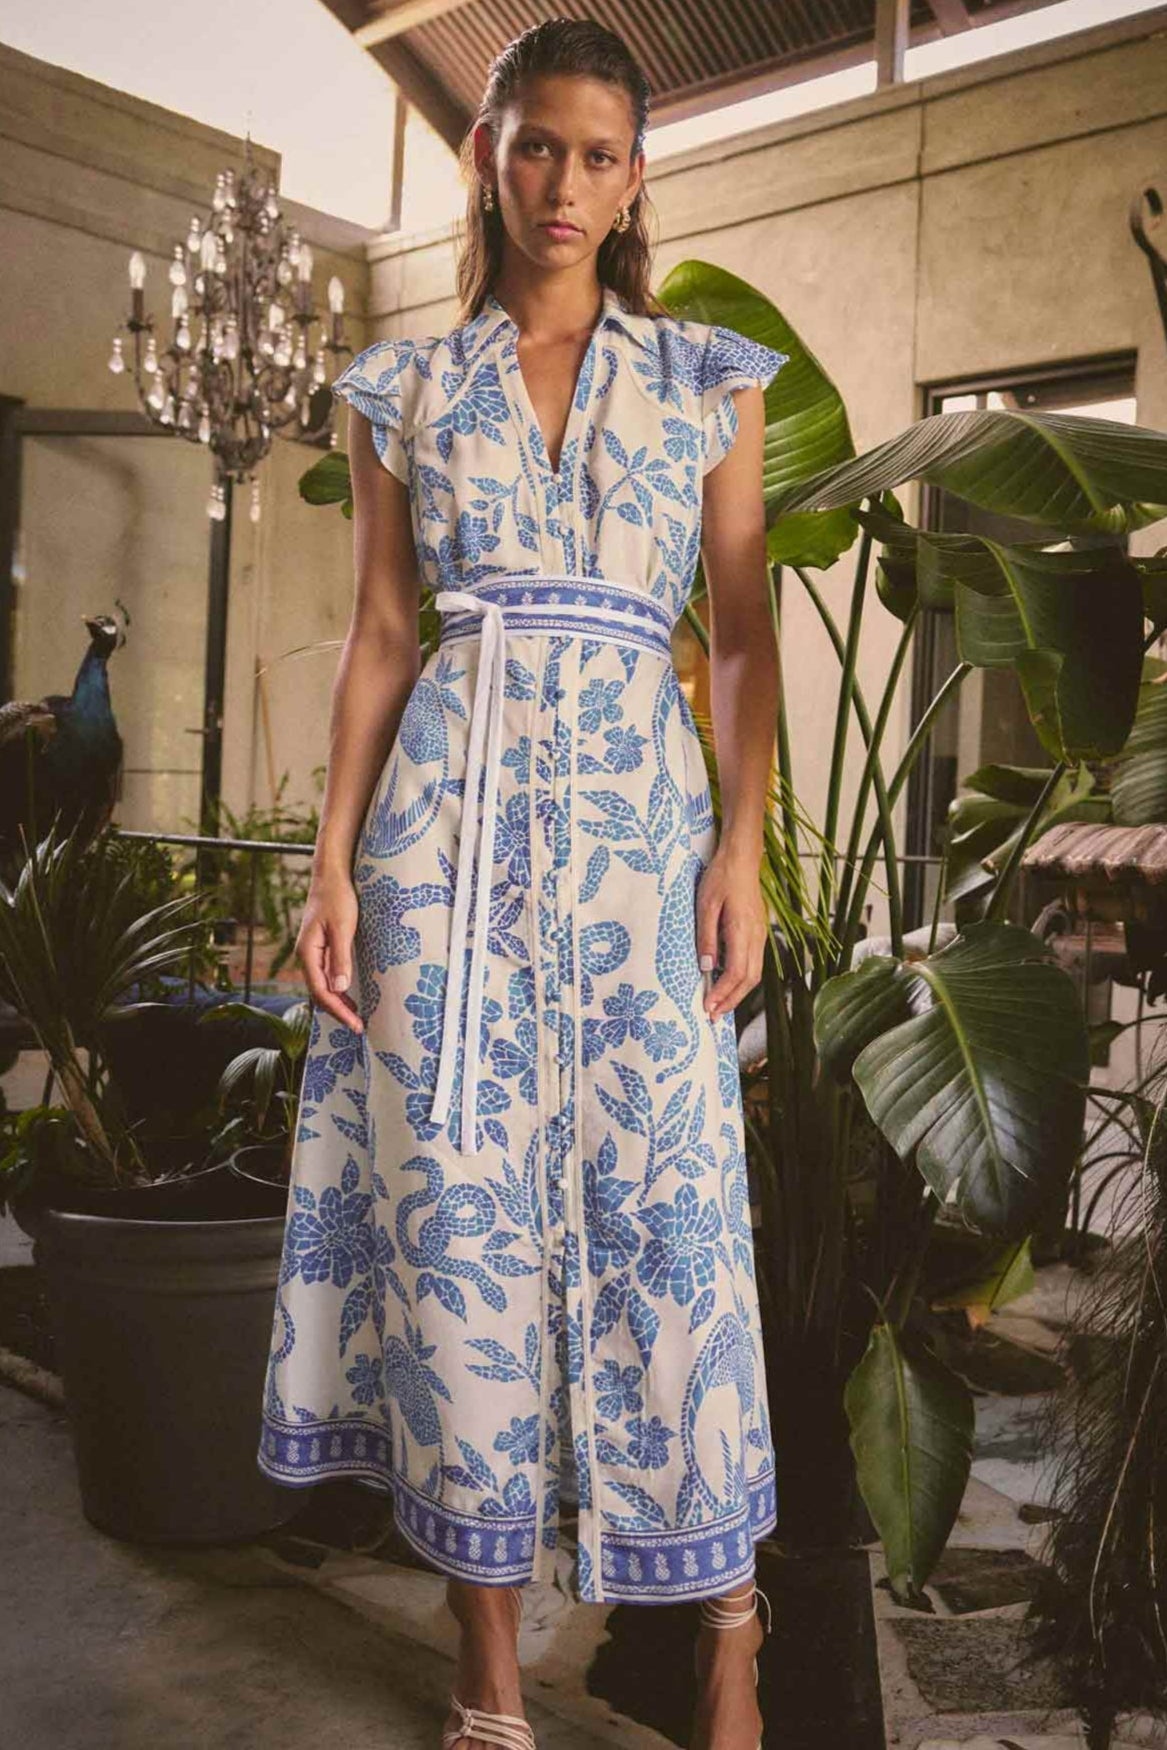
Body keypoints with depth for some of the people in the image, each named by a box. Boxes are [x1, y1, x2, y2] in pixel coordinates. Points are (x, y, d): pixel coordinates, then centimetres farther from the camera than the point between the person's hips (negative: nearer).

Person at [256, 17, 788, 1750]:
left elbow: (748, 633, 7)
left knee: (667, 1199, -3)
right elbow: (379, 633, 9)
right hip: (449, 810, 1)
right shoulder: (409, 383, 13)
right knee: (457, 1199, 0)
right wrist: (335, 860, 1)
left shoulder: (708, 375, 12)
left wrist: (747, 847, -5)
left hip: (639, 809, 0)